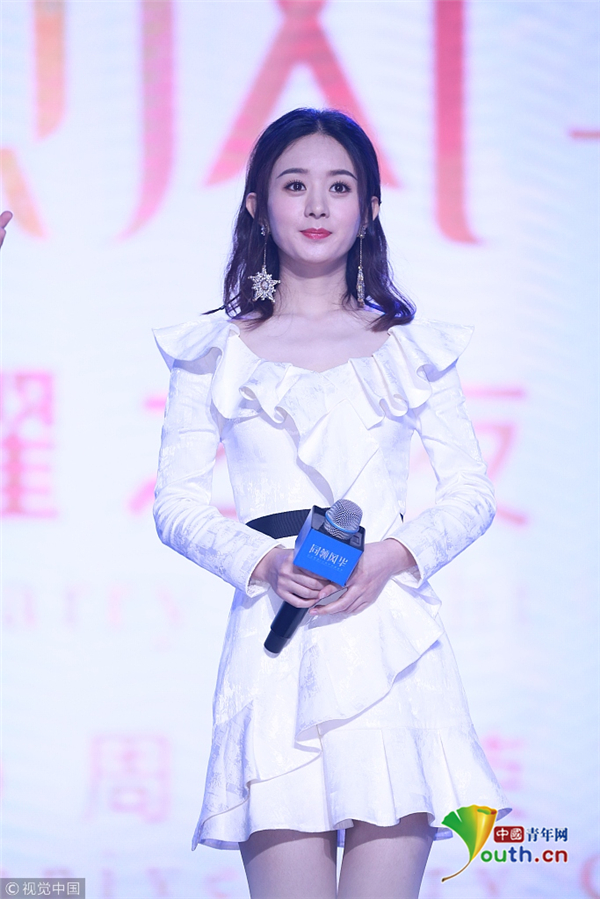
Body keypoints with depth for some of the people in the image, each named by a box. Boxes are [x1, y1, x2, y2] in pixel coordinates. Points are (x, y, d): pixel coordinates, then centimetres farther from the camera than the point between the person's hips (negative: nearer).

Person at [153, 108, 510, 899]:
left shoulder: (415, 348, 14)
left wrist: (394, 555, -7)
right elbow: (177, 504, 9)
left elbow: (471, 493, 12)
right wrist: (264, 561, -9)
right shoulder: (216, 351, 11)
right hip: (275, 644, -1)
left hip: (391, 636, 1)